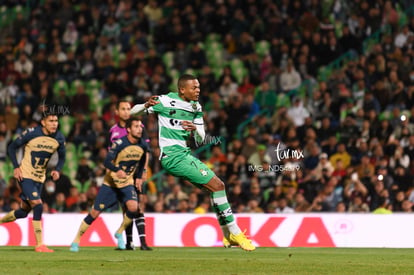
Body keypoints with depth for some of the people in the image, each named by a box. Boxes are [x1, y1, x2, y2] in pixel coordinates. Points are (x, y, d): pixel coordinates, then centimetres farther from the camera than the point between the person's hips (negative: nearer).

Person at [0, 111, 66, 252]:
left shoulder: (59, 139, -4)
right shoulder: (31, 133, -17)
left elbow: (62, 157, 11)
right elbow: (11, 148, -7)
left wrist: (57, 170, -9)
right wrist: (16, 167, -17)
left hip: (39, 178, 6)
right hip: (25, 176, -6)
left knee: (24, 211, 12)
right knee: (38, 205, -20)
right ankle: (39, 245, -16)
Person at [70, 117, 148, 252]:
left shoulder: (143, 146, -3)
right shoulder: (119, 143, -19)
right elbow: (107, 161, -30)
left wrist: (138, 177, 11)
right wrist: (117, 170, -48)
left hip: (127, 184, 3)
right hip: (110, 184, -3)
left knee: (133, 207, -25)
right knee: (95, 213, -4)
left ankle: (120, 233, -1)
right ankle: (76, 240, 13)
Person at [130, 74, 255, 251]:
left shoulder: (196, 107, 13)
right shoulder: (165, 101, -7)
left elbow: (200, 141, 14)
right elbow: (132, 112, -1)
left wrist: (196, 129, -10)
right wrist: (146, 106, -23)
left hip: (185, 155, 8)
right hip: (172, 156, -8)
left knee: (217, 186, 8)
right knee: (217, 185, -14)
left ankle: (228, 236, 19)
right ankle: (234, 232, -9)